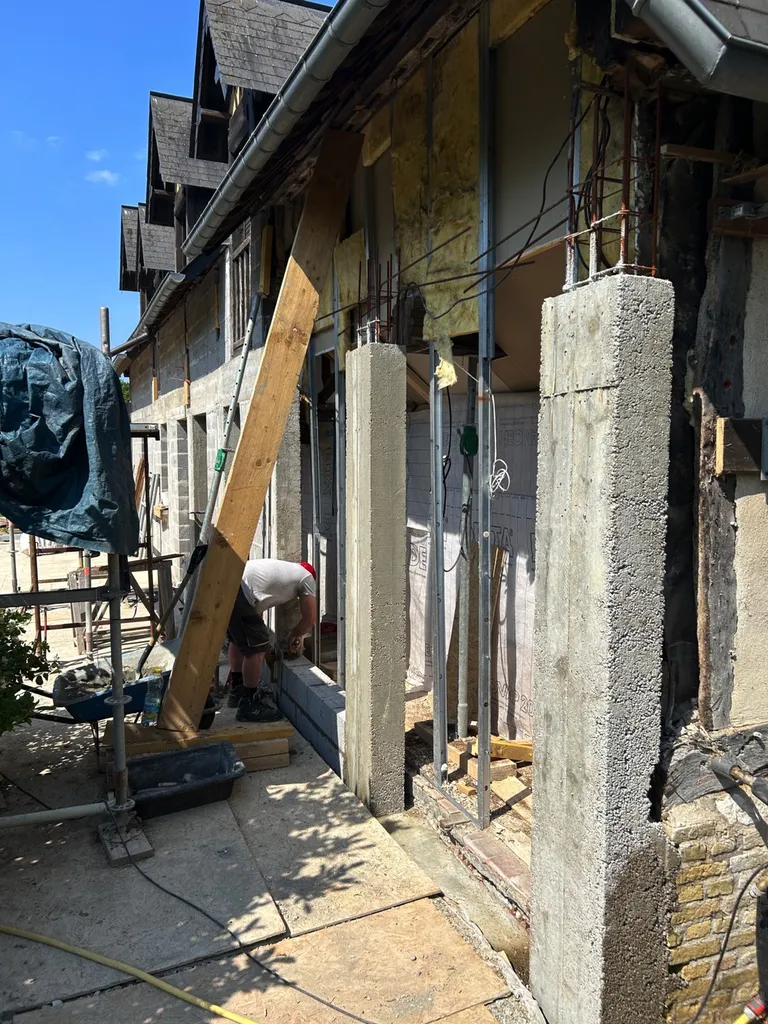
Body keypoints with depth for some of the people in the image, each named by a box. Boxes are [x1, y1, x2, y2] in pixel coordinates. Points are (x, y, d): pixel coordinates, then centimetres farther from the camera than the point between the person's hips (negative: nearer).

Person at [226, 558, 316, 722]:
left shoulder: (280, 567, 36)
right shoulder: (307, 577, 14)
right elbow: (310, 618, 11)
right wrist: (295, 635, 31)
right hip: (238, 593, -10)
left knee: (238, 640, 27)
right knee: (256, 648, 0)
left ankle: (236, 691, 42)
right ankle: (248, 706, 9)